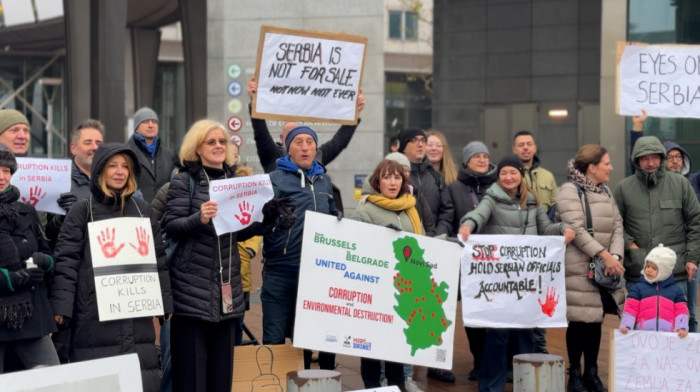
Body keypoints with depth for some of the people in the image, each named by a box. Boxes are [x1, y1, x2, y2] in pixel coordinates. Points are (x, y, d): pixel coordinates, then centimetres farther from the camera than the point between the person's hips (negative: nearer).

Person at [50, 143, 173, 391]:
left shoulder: (142, 209, 14)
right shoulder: (83, 210, 2)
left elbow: (158, 260, 16)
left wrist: (166, 304, 11)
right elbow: (66, 261, -3)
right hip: (94, 317, -3)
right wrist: (61, 307, -12)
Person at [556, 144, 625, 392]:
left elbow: (617, 226, 8)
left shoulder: (606, 192, 15)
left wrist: (615, 256, -10)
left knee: (596, 320, 9)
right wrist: (604, 255, -20)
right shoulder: (570, 191, -9)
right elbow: (576, 229, -18)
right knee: (579, 321, -4)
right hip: (578, 268, -7)